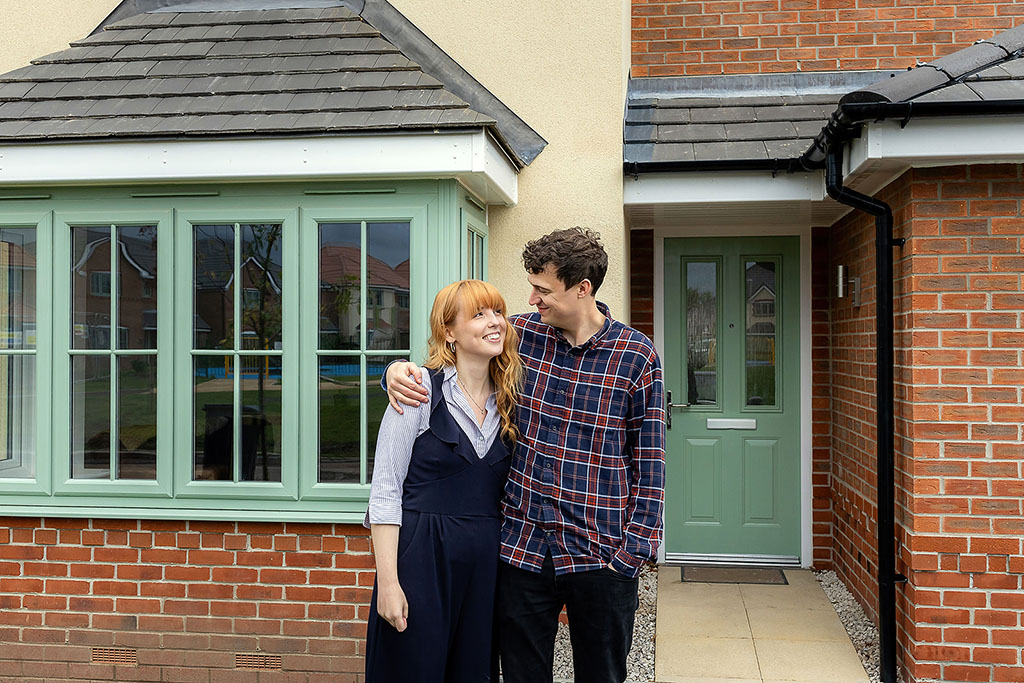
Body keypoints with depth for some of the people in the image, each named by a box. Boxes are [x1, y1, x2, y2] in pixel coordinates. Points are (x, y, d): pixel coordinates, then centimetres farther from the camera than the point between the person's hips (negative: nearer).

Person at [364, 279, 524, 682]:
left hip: (485, 566, 5)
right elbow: (385, 490, -9)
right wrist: (388, 581, -15)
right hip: (422, 560, -5)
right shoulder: (421, 389, -7)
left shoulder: (506, 402, 9)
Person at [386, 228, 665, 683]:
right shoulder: (522, 334, 1)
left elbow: (648, 462, -2)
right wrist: (399, 370, -9)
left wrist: (634, 548, -7)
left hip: (600, 557, -2)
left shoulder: (637, 356, -5)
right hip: (523, 548, 2)